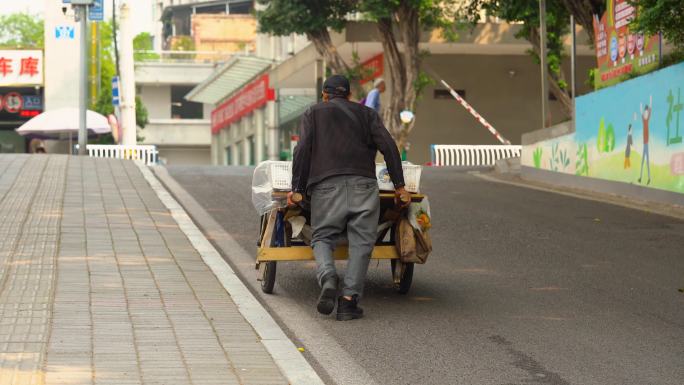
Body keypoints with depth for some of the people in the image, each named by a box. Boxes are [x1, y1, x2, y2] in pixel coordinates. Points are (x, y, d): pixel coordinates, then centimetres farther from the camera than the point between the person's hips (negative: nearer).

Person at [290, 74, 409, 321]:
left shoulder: (313, 113, 18)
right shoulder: (366, 114, 21)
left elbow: (303, 150, 4)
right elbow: (388, 146, 9)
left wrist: (297, 189, 6)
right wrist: (399, 185, 8)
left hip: (325, 185, 0)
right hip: (363, 185, 1)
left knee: (322, 237, 8)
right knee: (361, 241, 2)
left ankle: (328, 280, -21)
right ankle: (349, 299, -9)